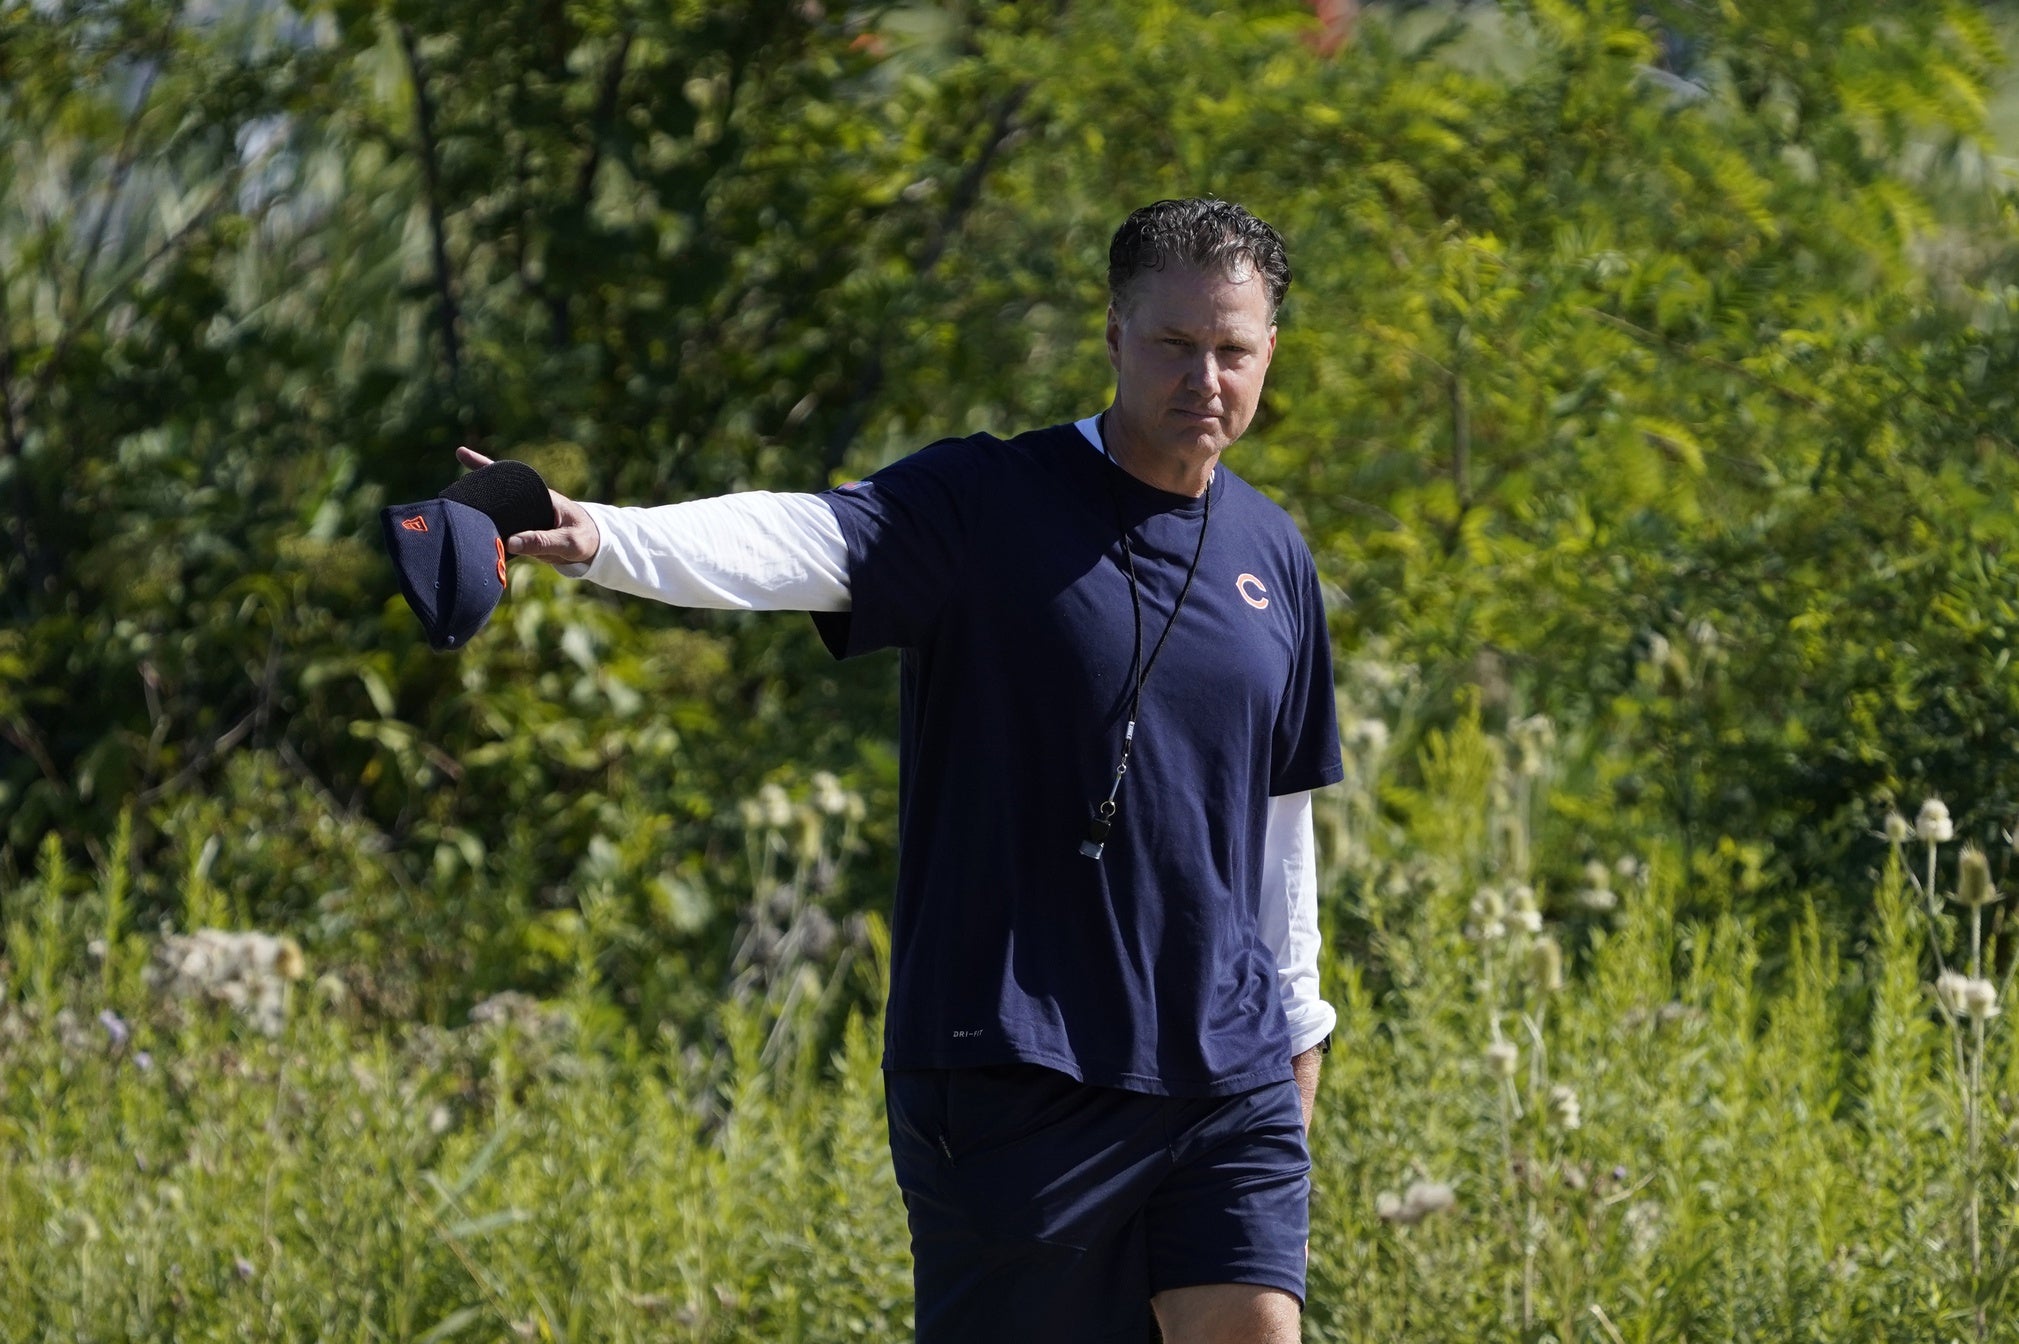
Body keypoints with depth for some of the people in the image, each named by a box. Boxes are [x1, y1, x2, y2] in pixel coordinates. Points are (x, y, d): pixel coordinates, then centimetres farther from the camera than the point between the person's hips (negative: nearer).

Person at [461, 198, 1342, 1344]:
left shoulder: (1273, 554, 10)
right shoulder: (990, 507, -6)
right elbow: (802, 539, -24)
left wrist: (1300, 1016, 24)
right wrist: (603, 537, -42)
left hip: (1230, 1077, 4)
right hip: (1013, 1076, -4)